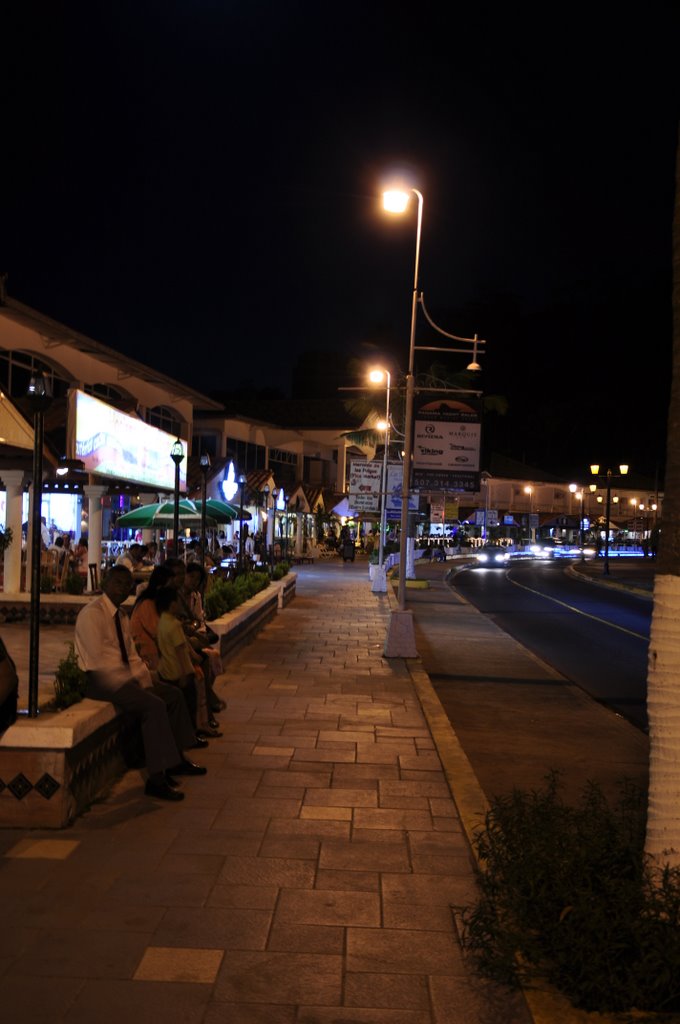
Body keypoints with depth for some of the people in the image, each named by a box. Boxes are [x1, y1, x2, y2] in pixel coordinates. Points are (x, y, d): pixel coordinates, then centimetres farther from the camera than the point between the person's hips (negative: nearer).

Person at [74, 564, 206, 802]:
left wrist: (145, 680, -3)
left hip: (123, 678, 10)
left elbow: (131, 655, 13)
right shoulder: (92, 613, -15)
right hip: (101, 682, -10)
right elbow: (99, 661, -22)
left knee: (173, 694, 8)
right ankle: (156, 780, -24)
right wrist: (134, 682, -19)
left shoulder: (121, 617, 14)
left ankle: (176, 760, 18)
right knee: (154, 704, -26)